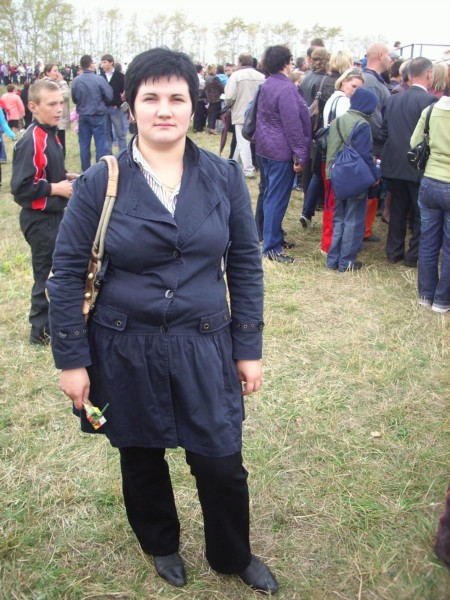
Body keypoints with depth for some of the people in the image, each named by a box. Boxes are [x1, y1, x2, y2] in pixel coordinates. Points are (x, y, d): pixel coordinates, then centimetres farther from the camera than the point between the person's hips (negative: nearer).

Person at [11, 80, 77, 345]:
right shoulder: (31, 142, -22)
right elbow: (21, 188, -25)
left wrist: (65, 177, 3)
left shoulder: (51, 134, 6)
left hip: (55, 215, 9)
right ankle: (41, 330, 19)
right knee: (46, 273, 3)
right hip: (40, 220, -9)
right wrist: (56, 189, -19)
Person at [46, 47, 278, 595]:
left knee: (221, 464, 9)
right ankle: (161, 545, 50)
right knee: (141, 458, 19)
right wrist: (71, 360, -6)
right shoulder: (100, 183, -9)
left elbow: (245, 265, 1)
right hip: (126, 353, 0)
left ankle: (233, 556, 41)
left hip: (205, 349, 1)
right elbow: (67, 273, -5)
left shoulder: (224, 177, -4)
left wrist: (249, 348, 1)